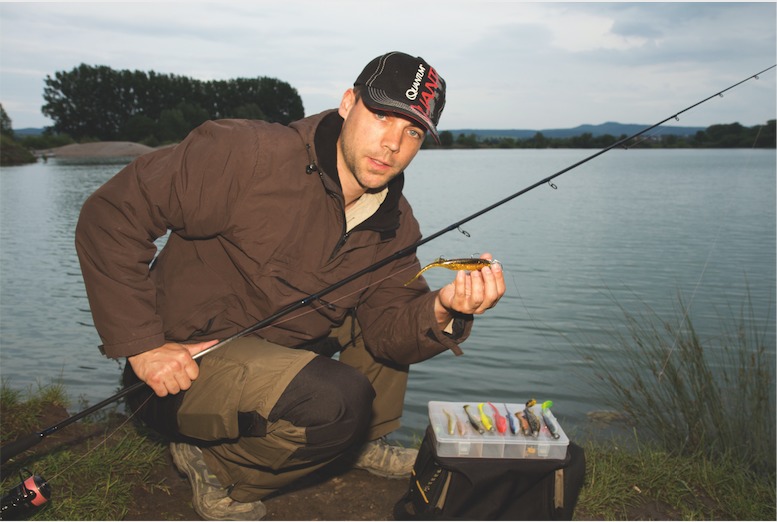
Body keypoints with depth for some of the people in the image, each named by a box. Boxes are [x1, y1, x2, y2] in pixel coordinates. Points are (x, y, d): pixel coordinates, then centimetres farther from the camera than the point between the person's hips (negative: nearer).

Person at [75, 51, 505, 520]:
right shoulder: (249, 155, -21)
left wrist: (442, 311, -27)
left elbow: (390, 333, -4)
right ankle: (216, 468, -2)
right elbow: (111, 214, -19)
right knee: (338, 400, -29)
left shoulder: (396, 225, -1)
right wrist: (142, 343, -23)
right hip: (187, 362, -7)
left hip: (283, 350, 7)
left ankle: (364, 442, 19)